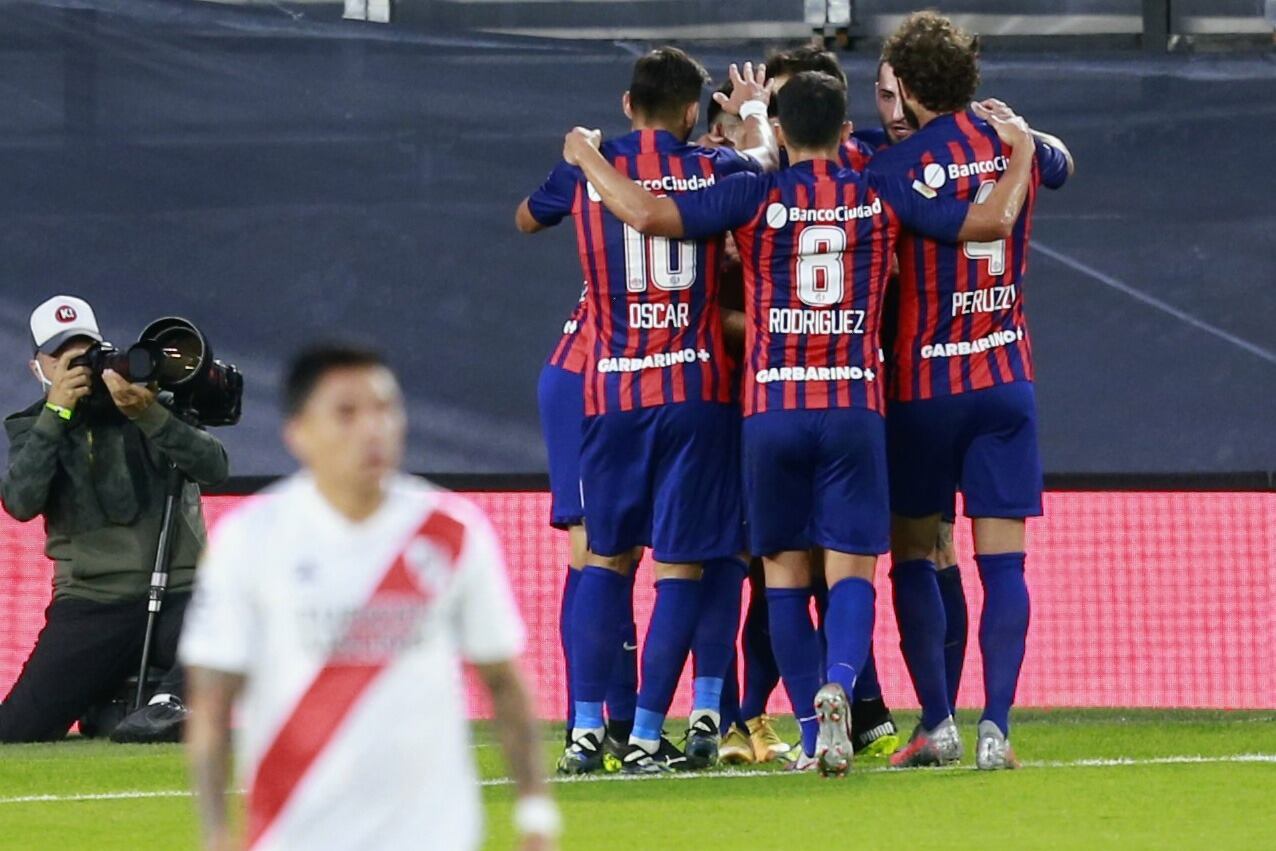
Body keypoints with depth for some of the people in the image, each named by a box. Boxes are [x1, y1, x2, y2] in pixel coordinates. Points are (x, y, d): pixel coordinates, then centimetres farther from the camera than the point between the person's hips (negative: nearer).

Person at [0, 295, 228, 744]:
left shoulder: (154, 401, 6)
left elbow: (214, 467, -10)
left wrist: (149, 416, -24)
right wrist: (55, 413, -15)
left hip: (177, 594, -2)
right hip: (90, 604, 2)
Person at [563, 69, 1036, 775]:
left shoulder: (754, 197, -1)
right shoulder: (881, 198, 4)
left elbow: (647, 214, -11)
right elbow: (993, 221, 10)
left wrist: (587, 157, 6)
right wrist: (1021, 147, 28)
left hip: (771, 407, 0)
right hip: (854, 406, 0)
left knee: (785, 571, 8)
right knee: (851, 570, -1)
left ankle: (814, 734, 6)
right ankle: (838, 686, -29)